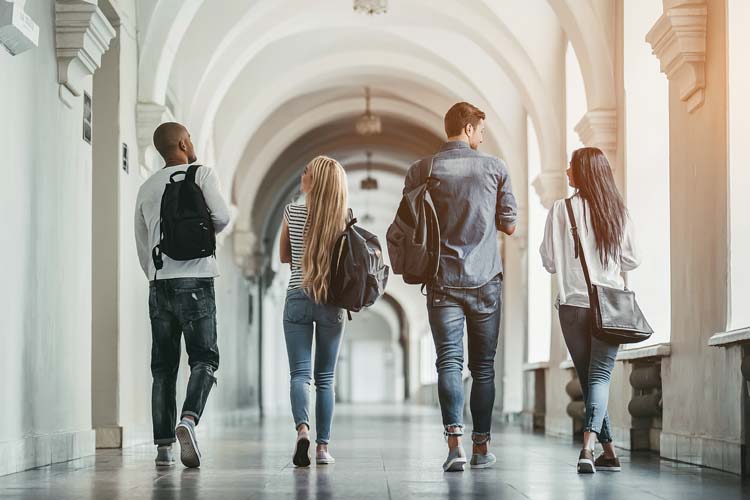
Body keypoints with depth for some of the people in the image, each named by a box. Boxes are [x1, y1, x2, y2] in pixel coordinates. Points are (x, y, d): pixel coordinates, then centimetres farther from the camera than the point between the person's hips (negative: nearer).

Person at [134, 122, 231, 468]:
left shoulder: (146, 189, 16)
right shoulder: (201, 174, 1)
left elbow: (141, 245, 19)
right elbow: (221, 217, -11)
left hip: (158, 283, 5)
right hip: (194, 279, -5)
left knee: (163, 365, 7)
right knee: (204, 359, -2)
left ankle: (163, 445, 3)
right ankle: (189, 419, -26)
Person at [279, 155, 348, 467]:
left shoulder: (293, 212, -2)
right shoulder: (344, 218, -1)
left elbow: (284, 257, 10)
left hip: (298, 298, -1)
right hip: (331, 302, 1)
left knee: (300, 373, -3)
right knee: (325, 378, 9)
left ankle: (302, 429, -27)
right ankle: (323, 447, 8)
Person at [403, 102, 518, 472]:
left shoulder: (422, 170, 1)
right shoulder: (495, 168, 0)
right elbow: (509, 225, 5)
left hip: (443, 280, 0)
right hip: (486, 281, 0)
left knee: (449, 362, -3)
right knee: (483, 365, 8)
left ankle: (455, 443, -17)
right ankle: (481, 447, 11)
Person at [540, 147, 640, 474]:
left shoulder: (561, 210, -4)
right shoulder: (618, 211, 3)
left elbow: (549, 261, -2)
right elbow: (632, 261, 7)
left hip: (573, 305, -1)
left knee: (587, 377, 10)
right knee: (600, 375, -2)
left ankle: (609, 452, 12)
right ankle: (589, 444, -23)